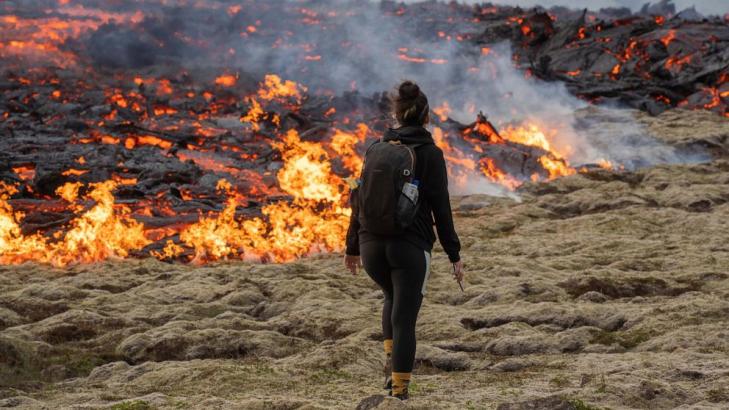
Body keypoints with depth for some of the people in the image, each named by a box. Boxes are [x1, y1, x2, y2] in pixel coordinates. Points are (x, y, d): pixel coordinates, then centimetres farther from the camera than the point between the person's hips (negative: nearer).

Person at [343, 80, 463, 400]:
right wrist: (454, 254, 0)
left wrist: (353, 246, 18)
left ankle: (392, 364, 19)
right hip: (411, 246, -4)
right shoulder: (430, 154, -5)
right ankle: (398, 391, -4)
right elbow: (440, 208, -7)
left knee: (395, 298, 30)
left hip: (372, 245, 4)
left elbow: (361, 199, 8)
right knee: (404, 319, 2)